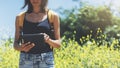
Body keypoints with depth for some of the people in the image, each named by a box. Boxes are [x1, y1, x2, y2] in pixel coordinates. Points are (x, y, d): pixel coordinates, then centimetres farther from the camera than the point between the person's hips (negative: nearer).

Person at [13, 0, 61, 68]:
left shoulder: (53, 16, 7)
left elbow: (58, 43, 7)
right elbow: (15, 44, 11)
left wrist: (49, 40, -15)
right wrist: (20, 48, -12)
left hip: (46, 59, -1)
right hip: (26, 59, 1)